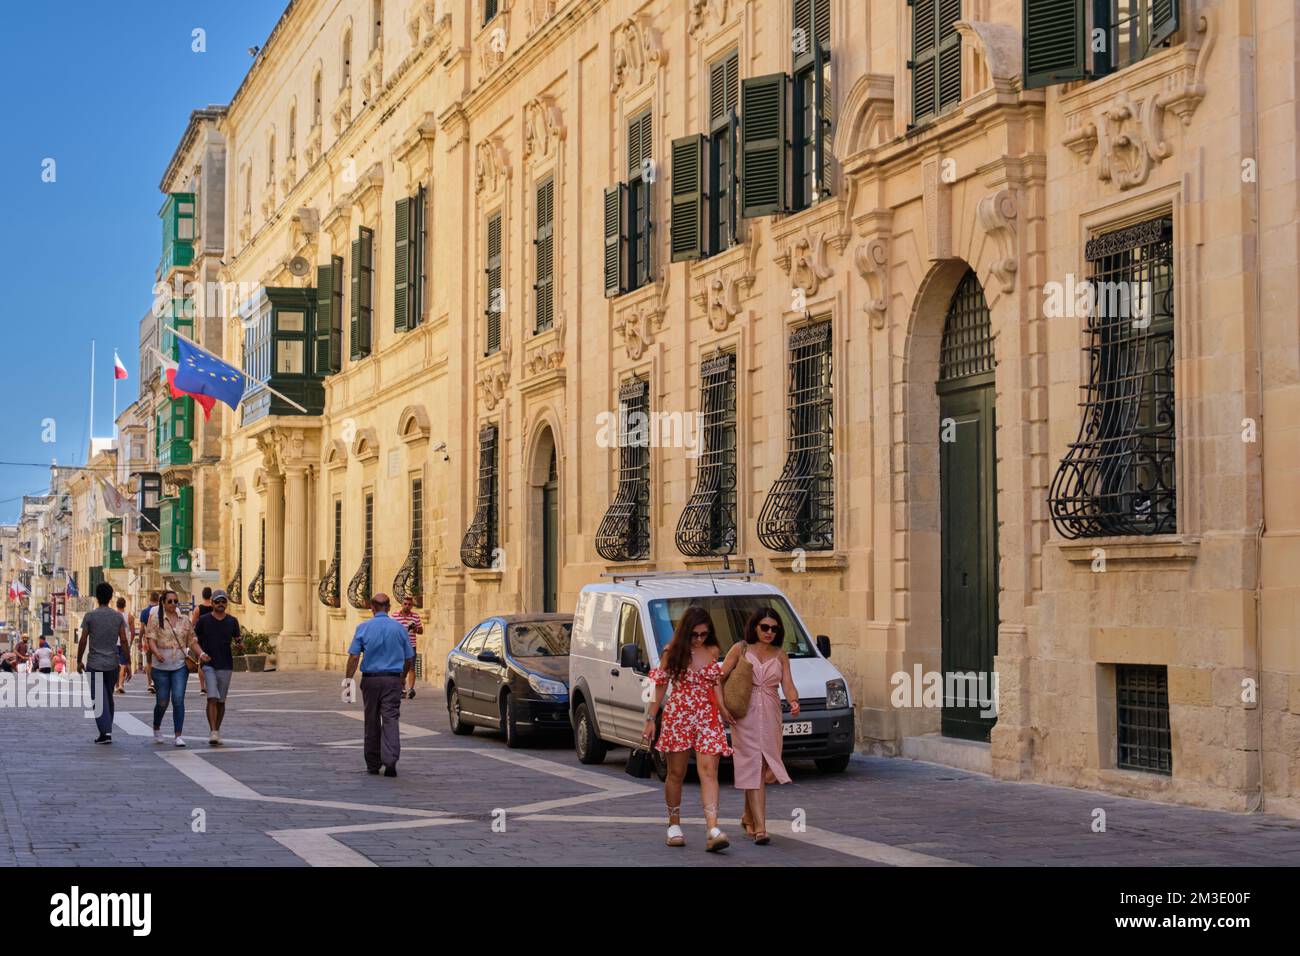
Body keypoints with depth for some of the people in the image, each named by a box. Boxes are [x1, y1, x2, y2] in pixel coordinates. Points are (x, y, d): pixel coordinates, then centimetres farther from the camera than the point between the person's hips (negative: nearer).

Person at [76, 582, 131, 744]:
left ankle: (105, 732, -16)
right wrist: (127, 662, 5)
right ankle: (107, 730, 20)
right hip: (113, 664, 3)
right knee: (108, 697, 16)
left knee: (99, 699, -4)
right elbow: (123, 641, 0)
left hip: (95, 665, -3)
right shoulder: (118, 617, 2)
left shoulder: (90, 616, -6)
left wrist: (79, 661, 6)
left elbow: (83, 641, -5)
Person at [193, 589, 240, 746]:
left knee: (221, 701, 8)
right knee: (212, 698, -15)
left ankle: (217, 731, 21)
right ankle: (213, 733, -17)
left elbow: (237, 640, 11)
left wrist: (239, 643, -13)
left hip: (226, 665, 2)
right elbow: (195, 640, 7)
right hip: (208, 664, -2)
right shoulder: (204, 620, 0)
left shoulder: (232, 621, 5)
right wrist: (200, 654, -9)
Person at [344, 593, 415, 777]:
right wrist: (402, 677, 24)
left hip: (370, 680, 0)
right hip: (392, 679, 0)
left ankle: (373, 764, 17)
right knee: (390, 720, -4)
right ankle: (390, 760, -21)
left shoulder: (363, 628, -2)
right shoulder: (399, 628, 3)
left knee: (372, 722, 10)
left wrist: (348, 678, 4)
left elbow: (354, 656, -6)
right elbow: (409, 659, 9)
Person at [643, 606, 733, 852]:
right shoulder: (672, 653, 1)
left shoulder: (712, 652, 6)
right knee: (676, 774, 8)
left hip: (708, 718, 1)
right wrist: (650, 719, 3)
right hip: (677, 718, -1)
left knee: (709, 772, -11)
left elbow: (716, 682, 14)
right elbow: (660, 687, 5)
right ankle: (674, 825, 24)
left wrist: (723, 708, -1)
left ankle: (712, 831, -21)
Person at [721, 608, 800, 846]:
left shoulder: (780, 655, 9)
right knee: (754, 768, -9)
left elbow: (788, 684, 1)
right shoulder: (740, 649, 1)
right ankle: (760, 828, -13)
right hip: (745, 716, -3)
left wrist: (794, 701, -20)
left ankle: (748, 818, 31)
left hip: (770, 716, 3)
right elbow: (720, 677, 0)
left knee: (763, 770, 9)